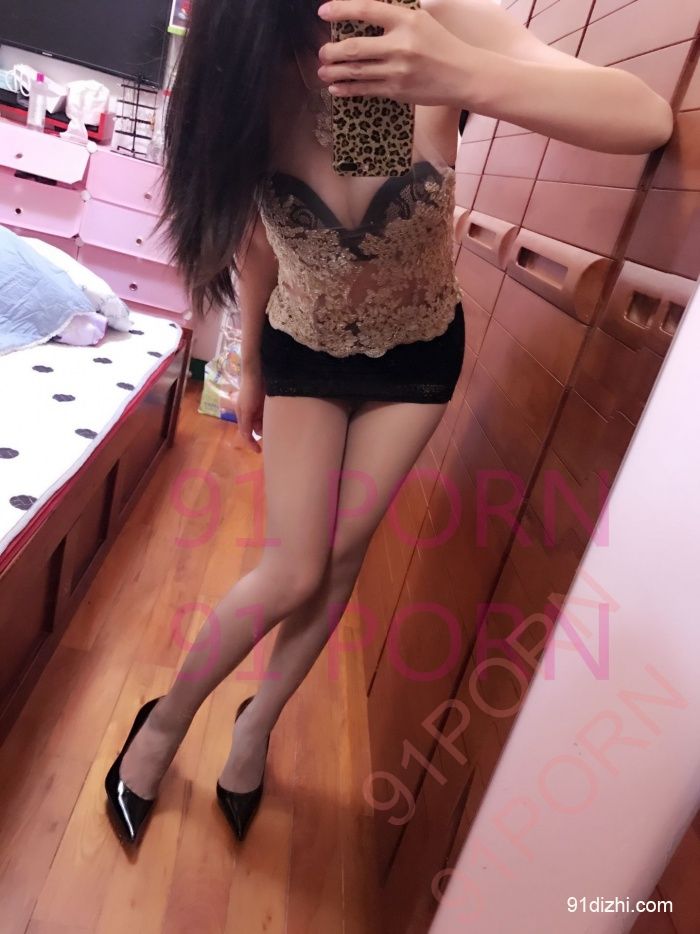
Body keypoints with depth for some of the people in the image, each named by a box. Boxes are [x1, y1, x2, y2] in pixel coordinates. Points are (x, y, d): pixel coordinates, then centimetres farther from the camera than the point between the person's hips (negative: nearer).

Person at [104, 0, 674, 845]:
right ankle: (165, 721, 25)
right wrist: (249, 370, 7)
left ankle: (257, 725, 34)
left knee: (342, 558, 7)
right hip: (304, 352, 0)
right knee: (293, 572, -4)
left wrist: (467, 77, -51)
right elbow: (254, 243, -5)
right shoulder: (254, 80, -20)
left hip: (418, 355, 1)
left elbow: (649, 120, -34)